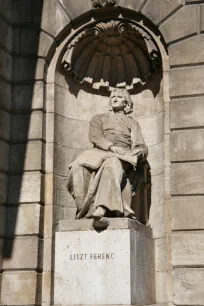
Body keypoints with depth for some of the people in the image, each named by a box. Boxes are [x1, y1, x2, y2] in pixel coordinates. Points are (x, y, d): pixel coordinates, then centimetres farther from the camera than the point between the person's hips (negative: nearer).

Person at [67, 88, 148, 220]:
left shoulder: (132, 123, 28)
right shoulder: (99, 118, 28)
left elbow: (142, 148, 16)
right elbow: (95, 136, 6)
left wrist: (137, 152, -10)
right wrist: (111, 146, -14)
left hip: (122, 157, -1)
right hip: (99, 153, 1)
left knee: (112, 164, -40)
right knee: (79, 167, -34)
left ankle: (102, 208, -56)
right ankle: (87, 207, -42)